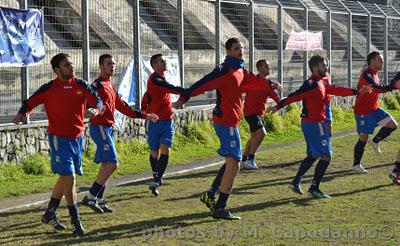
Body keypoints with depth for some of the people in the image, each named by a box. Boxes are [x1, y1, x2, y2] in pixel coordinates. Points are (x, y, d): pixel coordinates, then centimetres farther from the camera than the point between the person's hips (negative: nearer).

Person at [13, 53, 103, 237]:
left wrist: (95, 109, -27)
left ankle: (50, 214, 30)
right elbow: (30, 103, -1)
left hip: (77, 137, 5)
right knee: (69, 178, -11)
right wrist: (21, 114, -22)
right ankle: (76, 222, -2)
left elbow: (97, 99, -4)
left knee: (65, 177, 14)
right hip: (59, 138, -5)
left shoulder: (81, 85, 2)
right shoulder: (49, 89, -7)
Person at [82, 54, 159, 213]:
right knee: (112, 163, -14)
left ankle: (99, 200, 16)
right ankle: (90, 197, -12)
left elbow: (122, 106, 27)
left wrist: (143, 116, 30)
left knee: (106, 164, 11)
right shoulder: (98, 85, -11)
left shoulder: (110, 86, 19)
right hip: (100, 127, -10)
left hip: (108, 128, 10)